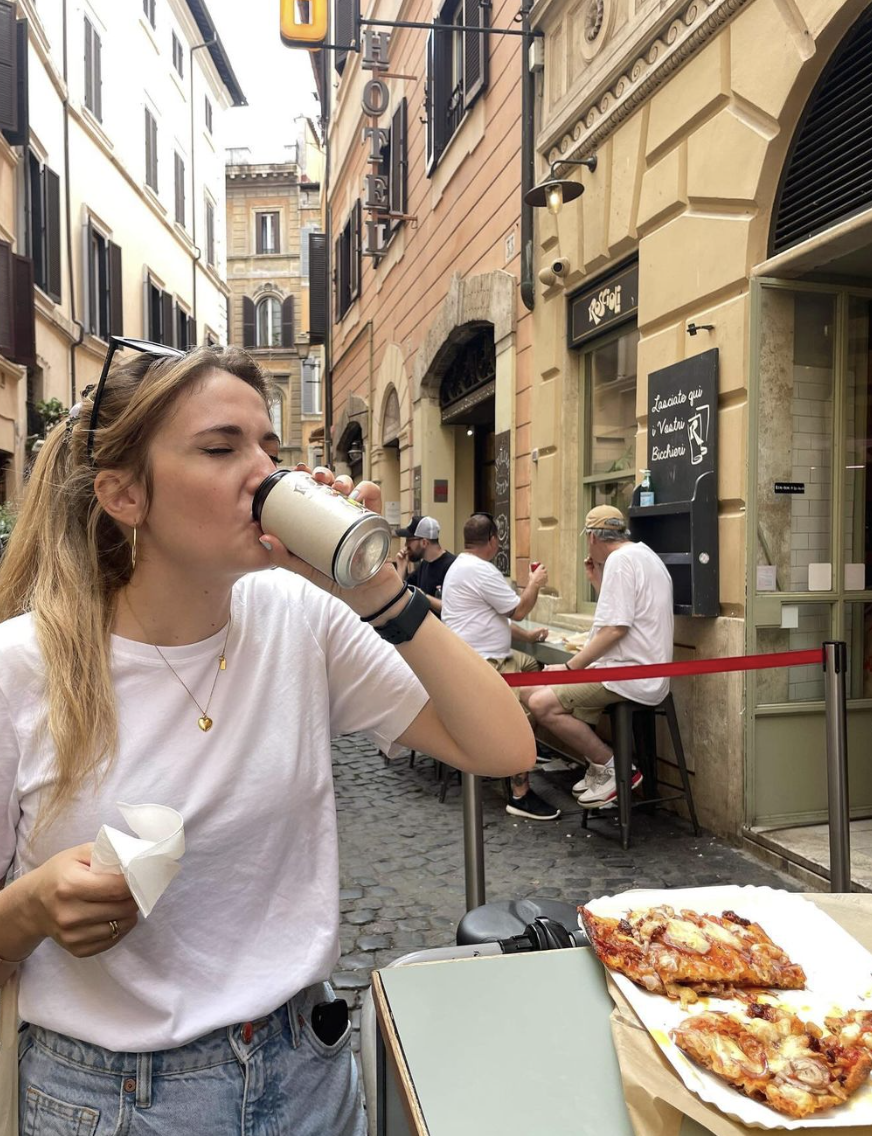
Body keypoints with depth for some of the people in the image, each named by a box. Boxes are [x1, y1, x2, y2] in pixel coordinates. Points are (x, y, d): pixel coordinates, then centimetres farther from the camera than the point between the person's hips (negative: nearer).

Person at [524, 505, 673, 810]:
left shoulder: (620, 559, -14)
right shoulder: (641, 554, 18)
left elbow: (615, 628, -22)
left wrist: (571, 667, -16)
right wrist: (598, 581, 19)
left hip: (629, 675, -11)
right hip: (644, 672, 11)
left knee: (541, 704, -18)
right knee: (553, 689, 17)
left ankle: (613, 768, -6)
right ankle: (599, 766, 15)